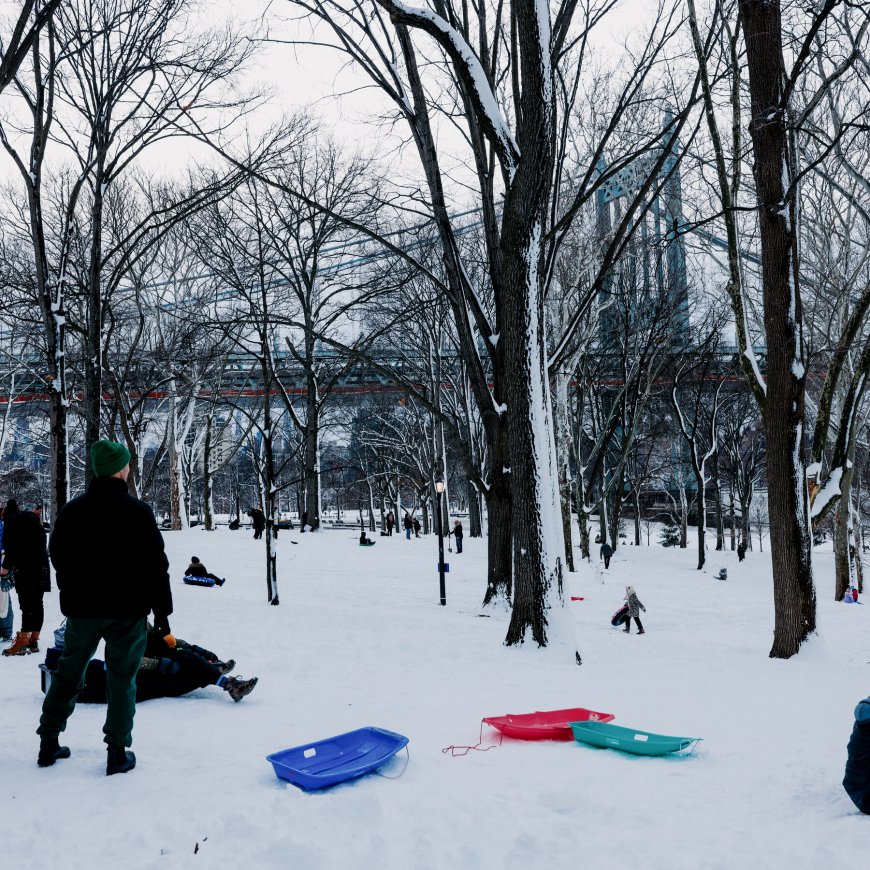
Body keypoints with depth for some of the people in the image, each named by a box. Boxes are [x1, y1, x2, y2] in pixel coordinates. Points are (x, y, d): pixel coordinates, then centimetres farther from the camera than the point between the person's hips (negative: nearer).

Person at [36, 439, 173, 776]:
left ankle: (48, 742, 24)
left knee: (68, 673, 17)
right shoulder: (137, 511, -12)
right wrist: (161, 609, -2)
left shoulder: (71, 510, 2)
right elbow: (156, 565, -10)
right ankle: (118, 753, 6)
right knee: (121, 680, 4)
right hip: (127, 610, -4)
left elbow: (58, 558, 13)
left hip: (81, 609, 4)